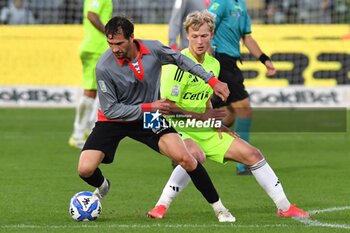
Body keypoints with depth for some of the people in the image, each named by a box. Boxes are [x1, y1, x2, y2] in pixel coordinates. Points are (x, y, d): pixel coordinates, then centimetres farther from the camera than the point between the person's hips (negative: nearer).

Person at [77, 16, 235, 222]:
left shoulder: (153, 49, -18)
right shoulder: (104, 67, -26)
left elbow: (180, 59, 4)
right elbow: (110, 110, -19)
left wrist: (212, 81, 5)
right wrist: (148, 107, -24)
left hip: (148, 118, 1)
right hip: (113, 120, -1)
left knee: (184, 157, -17)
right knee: (85, 169, -17)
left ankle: (218, 207, 0)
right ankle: (102, 186, 23)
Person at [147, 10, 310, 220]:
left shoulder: (213, 64, 7)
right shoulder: (179, 64, -17)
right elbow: (169, 106, -19)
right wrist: (201, 117, -16)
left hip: (202, 130, 8)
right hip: (175, 127, -8)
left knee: (251, 154, 3)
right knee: (196, 155, -40)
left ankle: (285, 207, 14)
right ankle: (161, 207, -31)